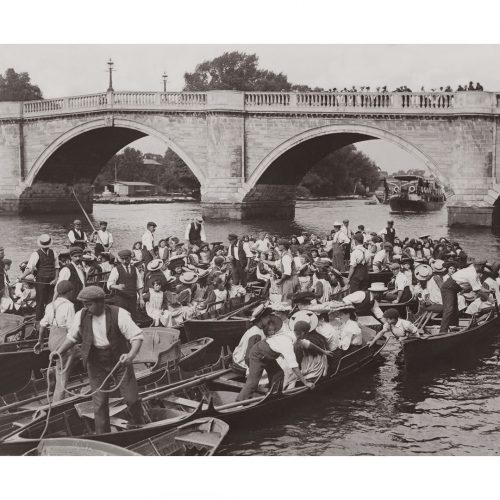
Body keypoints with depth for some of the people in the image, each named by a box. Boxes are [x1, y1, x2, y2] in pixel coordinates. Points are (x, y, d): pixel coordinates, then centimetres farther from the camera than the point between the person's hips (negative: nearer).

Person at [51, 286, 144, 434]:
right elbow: (72, 337, 8)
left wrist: (131, 355, -38)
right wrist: (60, 351, -7)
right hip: (96, 364, 2)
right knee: (99, 403, 3)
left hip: (119, 361, -2)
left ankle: (138, 425, 34)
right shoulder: (81, 316, -9)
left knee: (132, 398, 4)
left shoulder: (119, 314, -20)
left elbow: (137, 336, -20)